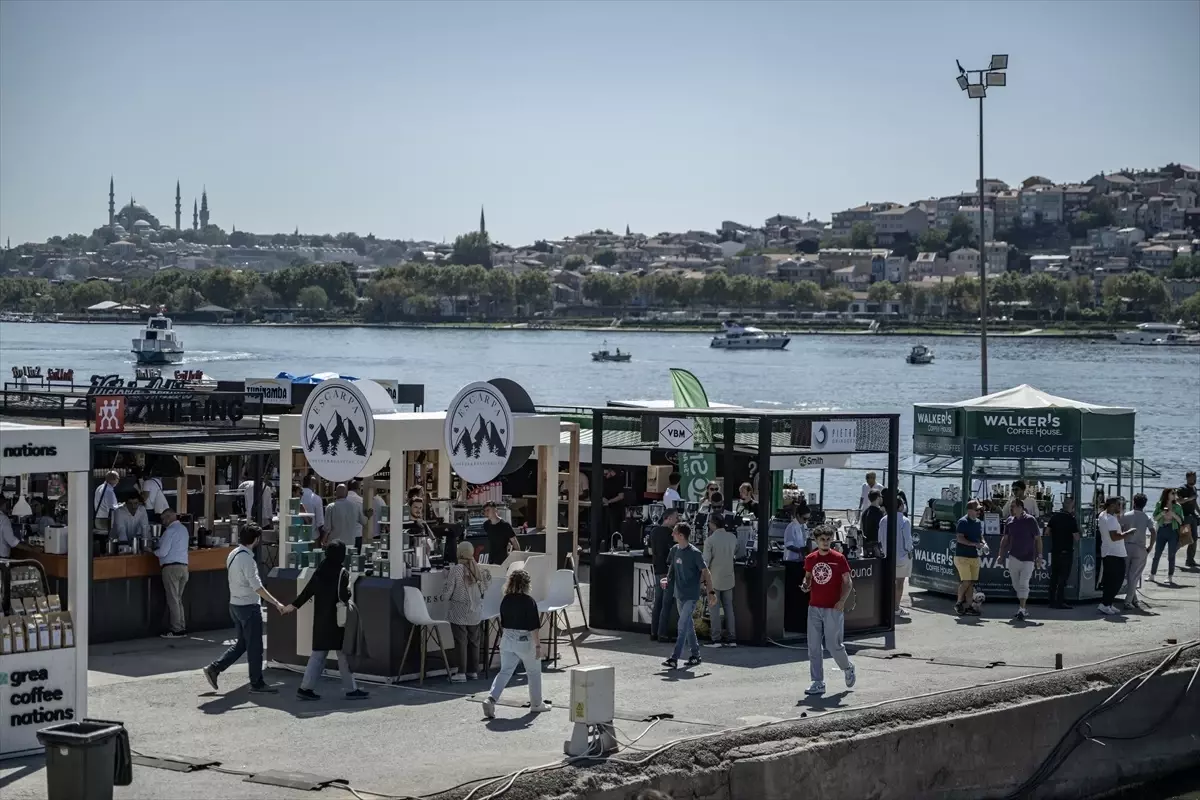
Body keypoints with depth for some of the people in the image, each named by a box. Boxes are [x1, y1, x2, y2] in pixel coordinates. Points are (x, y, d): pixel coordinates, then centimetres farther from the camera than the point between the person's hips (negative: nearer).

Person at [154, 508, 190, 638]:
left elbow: (163, 552, -14)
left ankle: (176, 630, -1)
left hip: (171, 567, -8)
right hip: (183, 566, 8)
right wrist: (160, 541, 16)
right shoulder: (183, 529, 15)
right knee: (178, 599, 14)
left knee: (173, 599, -3)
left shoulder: (170, 530, -12)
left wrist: (154, 551, 5)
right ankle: (182, 627, 13)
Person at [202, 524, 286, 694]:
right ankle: (257, 683, 9)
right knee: (254, 646, 1)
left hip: (235, 604, 9)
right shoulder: (247, 559, -21)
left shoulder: (233, 554, 8)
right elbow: (257, 587, -25)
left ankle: (214, 669, 13)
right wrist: (276, 603, -24)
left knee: (242, 643, 17)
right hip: (248, 607, -9)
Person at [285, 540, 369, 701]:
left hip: (320, 620, 7)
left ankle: (305, 688, 8)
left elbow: (307, 591, 12)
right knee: (343, 655, 3)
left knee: (318, 654, 11)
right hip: (336, 621, -7)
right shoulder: (342, 573, -14)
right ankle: (351, 689, 9)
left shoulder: (320, 571, 6)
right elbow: (344, 597, -19)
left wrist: (293, 605, 24)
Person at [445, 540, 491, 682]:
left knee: (461, 642, -1)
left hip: (458, 613, -5)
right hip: (475, 612, 5)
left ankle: (462, 673, -1)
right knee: (474, 641, 13)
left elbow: (448, 591, -12)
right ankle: (473, 670, 19)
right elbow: (484, 590, 7)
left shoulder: (455, 570, -15)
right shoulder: (478, 570, -1)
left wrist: (447, 597, 8)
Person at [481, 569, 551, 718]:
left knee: (504, 671, 7)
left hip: (507, 639, 5)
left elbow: (503, 623, 11)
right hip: (525, 641, -5)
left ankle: (491, 699, -13)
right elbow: (533, 627, -16)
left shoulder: (505, 600, 2)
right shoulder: (529, 602, -15)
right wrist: (537, 645, -10)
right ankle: (536, 704, 24)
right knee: (534, 672, 14)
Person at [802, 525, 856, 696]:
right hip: (814, 608, 4)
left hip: (833, 609, -4)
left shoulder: (838, 558, -5)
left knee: (833, 645, -2)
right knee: (814, 647, 2)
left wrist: (842, 601, -14)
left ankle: (848, 669, 28)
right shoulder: (810, 559, 6)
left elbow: (848, 581, -2)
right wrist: (805, 585, -3)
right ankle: (818, 683, 7)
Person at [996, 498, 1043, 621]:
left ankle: (1021, 610, -11)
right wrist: (1001, 555, 11)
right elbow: (1005, 539, 15)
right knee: (1016, 585, 7)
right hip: (1013, 558, 5)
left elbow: (1038, 539, -2)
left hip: (1028, 559, -5)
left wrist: (1039, 556, -6)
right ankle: (1024, 609, 18)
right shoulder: (1009, 521, 7)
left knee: (1023, 584, -10)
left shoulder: (1030, 520, -6)